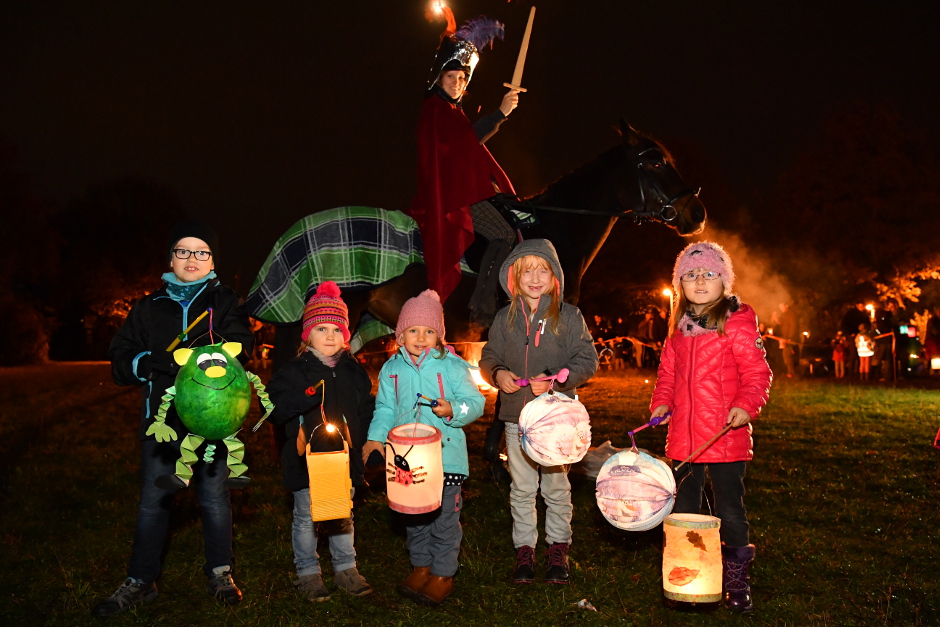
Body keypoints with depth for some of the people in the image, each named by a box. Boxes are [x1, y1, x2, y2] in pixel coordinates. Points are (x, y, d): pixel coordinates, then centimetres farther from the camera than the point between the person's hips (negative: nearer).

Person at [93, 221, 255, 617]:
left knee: (214, 498, 9)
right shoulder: (149, 307, 10)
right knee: (153, 502, 9)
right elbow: (120, 358, 4)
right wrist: (153, 364, -17)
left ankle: (220, 572, 24)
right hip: (162, 418, 2)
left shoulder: (225, 303, 4)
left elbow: (238, 348, -13)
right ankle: (140, 581, 22)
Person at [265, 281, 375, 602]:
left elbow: (366, 411, 12)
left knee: (343, 516, 16)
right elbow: (274, 408, -17)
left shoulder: (354, 372, 6)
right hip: (306, 459, -3)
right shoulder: (294, 371, -6)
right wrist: (307, 395, -31)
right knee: (306, 517, 8)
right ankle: (307, 572, 24)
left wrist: (364, 444, 2)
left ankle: (346, 568, 31)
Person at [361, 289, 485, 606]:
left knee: (444, 517, 6)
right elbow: (385, 408, 12)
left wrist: (453, 410, -26)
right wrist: (375, 437, 0)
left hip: (445, 457, -4)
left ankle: (443, 574, 21)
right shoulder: (392, 369, 4)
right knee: (414, 516, 17)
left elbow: (475, 401, -7)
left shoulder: (452, 366, -7)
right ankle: (421, 566, 34)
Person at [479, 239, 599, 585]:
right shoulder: (506, 318, 5)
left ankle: (557, 549, 25)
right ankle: (524, 550, 23)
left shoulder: (569, 316, -3)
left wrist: (556, 381, -18)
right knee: (521, 489, 10)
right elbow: (488, 358, 12)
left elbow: (587, 361, -3)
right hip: (516, 416, 2)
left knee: (556, 486, 10)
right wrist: (498, 374, -10)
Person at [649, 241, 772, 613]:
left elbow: (757, 373, -7)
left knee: (730, 512, 5)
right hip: (683, 438, 5)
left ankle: (736, 583, 22)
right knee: (683, 511, 14)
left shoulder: (738, 323, -6)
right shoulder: (679, 327, 11)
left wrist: (746, 405, -22)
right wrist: (662, 403, 3)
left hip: (726, 437, -5)